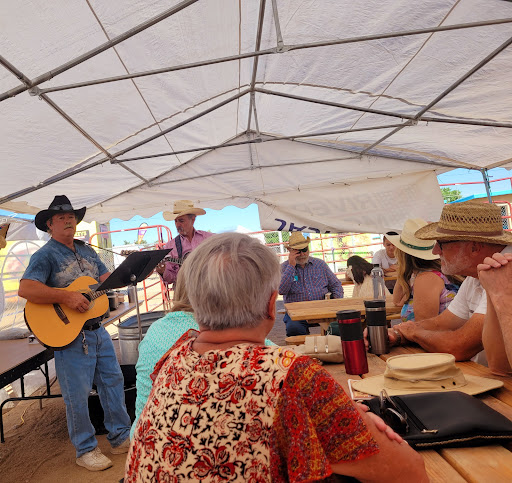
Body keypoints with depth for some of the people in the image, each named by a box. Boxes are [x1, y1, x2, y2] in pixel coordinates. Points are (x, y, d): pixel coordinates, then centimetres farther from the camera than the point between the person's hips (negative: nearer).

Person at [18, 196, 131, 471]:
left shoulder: (88, 252, 14)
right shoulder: (45, 255, -9)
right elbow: (25, 289, -23)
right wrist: (67, 297, -28)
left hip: (97, 330, 7)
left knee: (113, 382, 13)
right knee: (78, 394, 4)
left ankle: (120, 438, 30)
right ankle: (85, 450, 24)